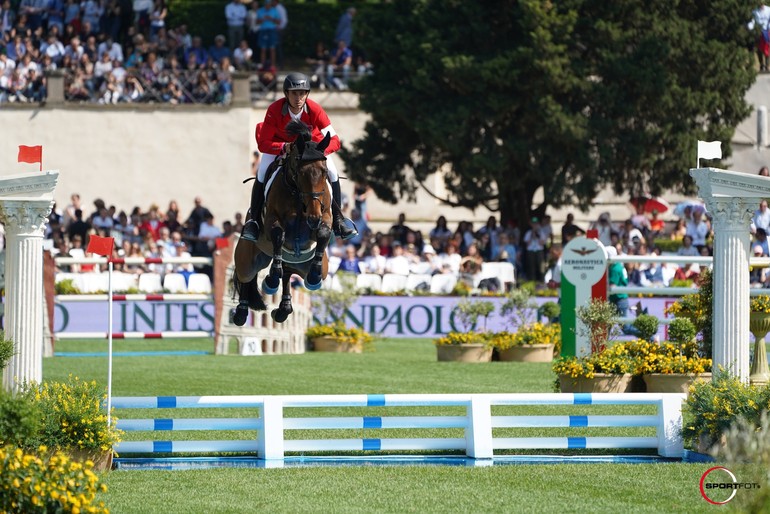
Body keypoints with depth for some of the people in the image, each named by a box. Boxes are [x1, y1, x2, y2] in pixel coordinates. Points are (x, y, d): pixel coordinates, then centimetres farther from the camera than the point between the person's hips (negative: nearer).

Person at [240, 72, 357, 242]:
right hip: (278, 143, -1)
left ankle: (337, 220, -1)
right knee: (263, 172, -23)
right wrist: (284, 147, -46)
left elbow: (334, 141, -30)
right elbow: (263, 143, -29)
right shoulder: (274, 110, -33)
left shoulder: (315, 110, -31)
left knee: (332, 172, -16)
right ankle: (253, 220, -8)